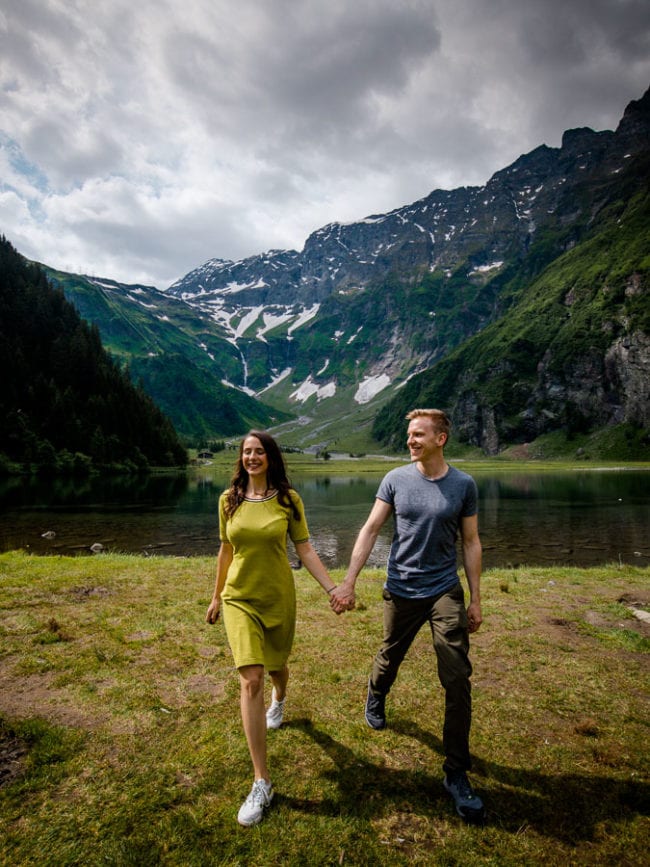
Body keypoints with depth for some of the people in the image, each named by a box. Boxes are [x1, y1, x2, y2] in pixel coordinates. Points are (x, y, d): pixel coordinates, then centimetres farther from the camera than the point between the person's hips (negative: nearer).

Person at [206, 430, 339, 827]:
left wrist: (333, 588, -11)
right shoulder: (229, 500, -3)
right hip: (240, 599, 0)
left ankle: (279, 701, 60)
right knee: (251, 681, -10)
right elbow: (226, 551, 7)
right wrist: (217, 596, 14)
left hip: (279, 598, 0)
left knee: (277, 666, 20)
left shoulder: (288, 499, -8)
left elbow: (305, 549, -5)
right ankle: (262, 783, 2)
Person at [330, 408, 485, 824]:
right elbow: (370, 530, -4)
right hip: (402, 590, 1)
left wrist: (476, 598, 2)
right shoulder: (396, 479, -7)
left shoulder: (463, 485, -6)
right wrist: (348, 582, -9)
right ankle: (376, 696, 54)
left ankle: (457, 772, 13)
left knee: (457, 679, -3)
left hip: (446, 591, 0)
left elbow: (471, 543, 1)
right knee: (389, 658, 20)